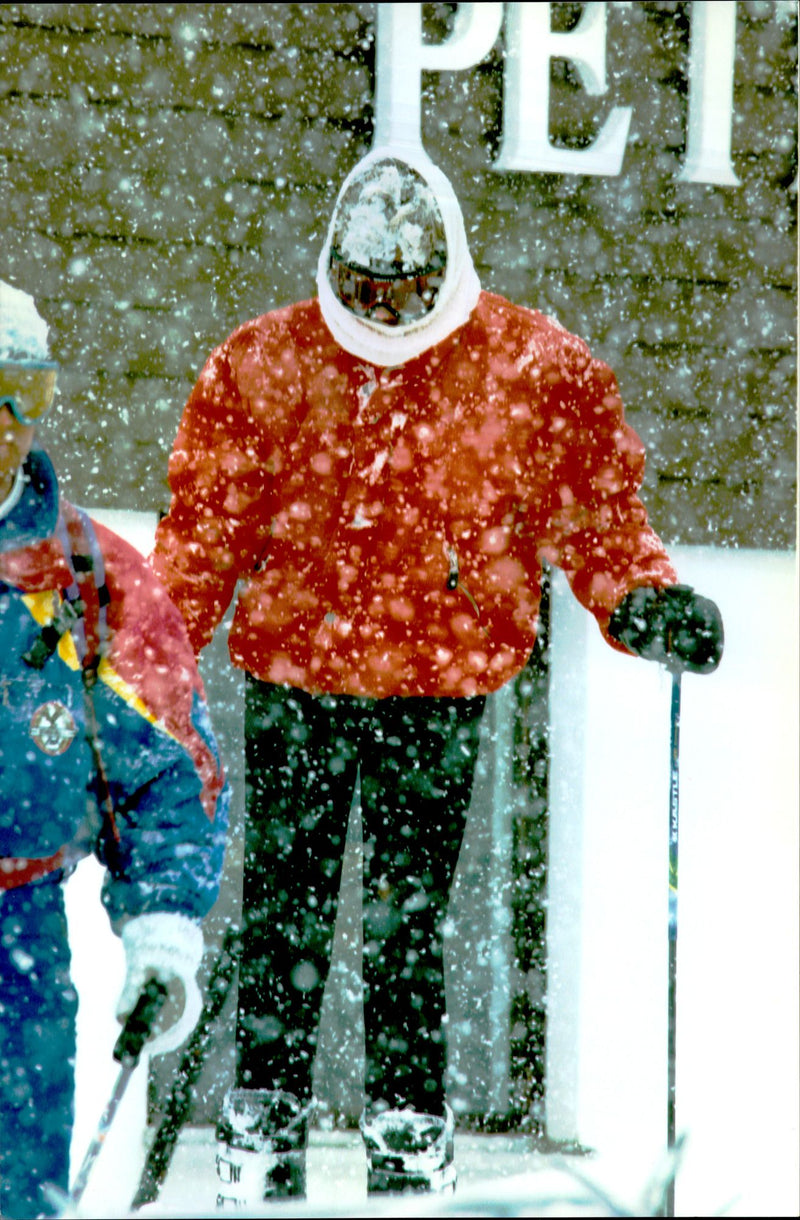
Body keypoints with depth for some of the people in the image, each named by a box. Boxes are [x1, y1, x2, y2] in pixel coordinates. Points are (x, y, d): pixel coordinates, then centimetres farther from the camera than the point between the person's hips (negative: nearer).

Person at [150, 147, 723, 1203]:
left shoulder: (536, 370, 0)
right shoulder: (262, 365, 3)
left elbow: (595, 512, 6)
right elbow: (204, 526, 9)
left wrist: (645, 602, -9)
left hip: (441, 687, -1)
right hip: (293, 677, 1)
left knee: (407, 921, 0)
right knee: (284, 910, 2)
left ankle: (410, 1151, 8)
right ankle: (262, 1135, 10)